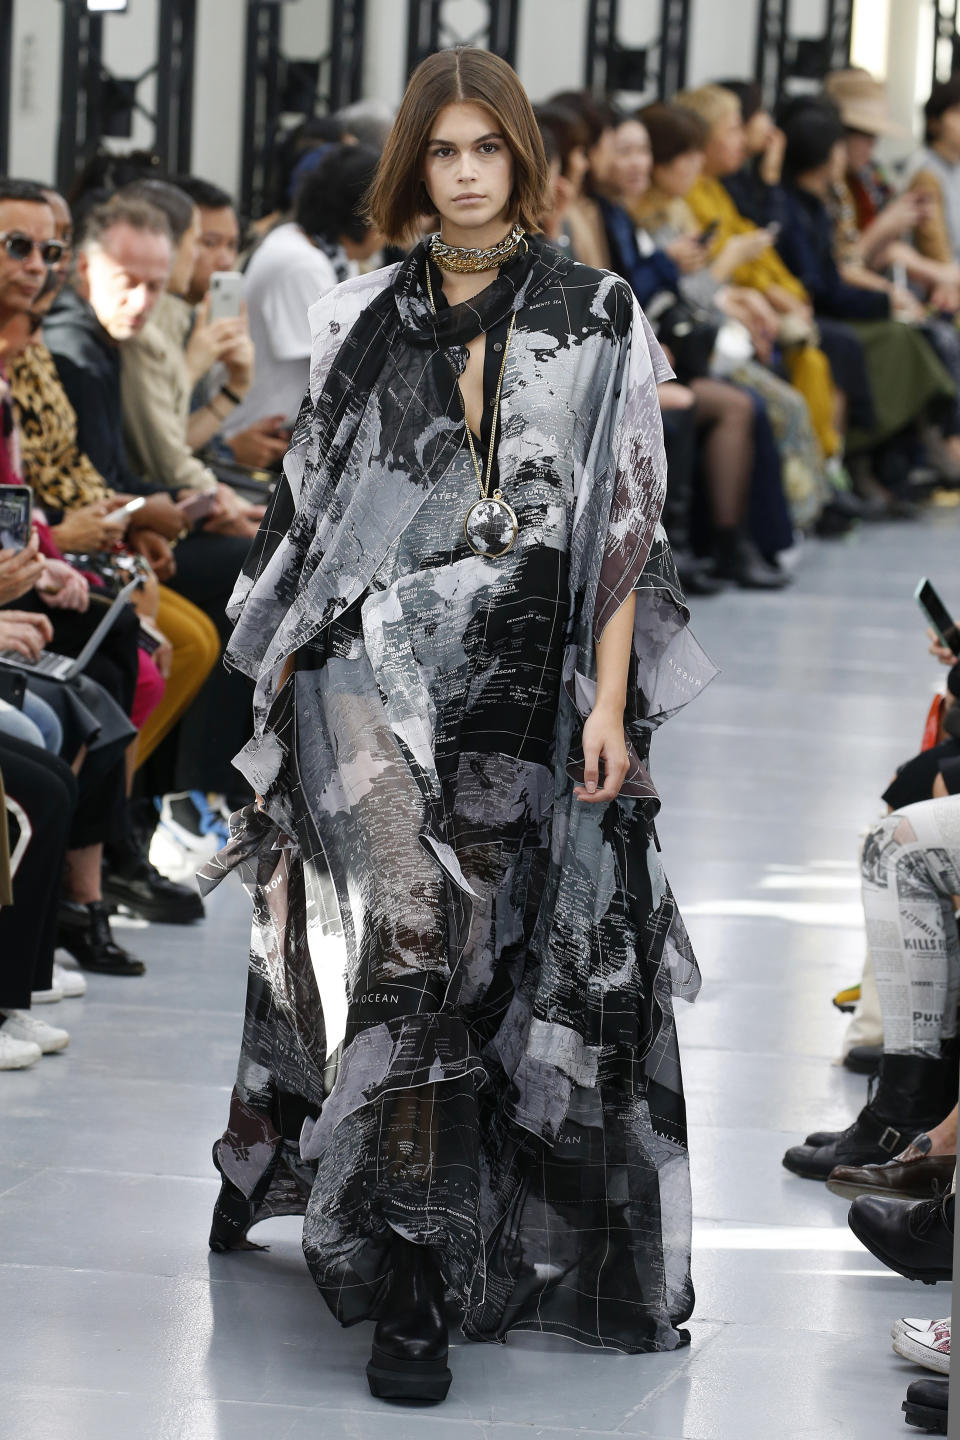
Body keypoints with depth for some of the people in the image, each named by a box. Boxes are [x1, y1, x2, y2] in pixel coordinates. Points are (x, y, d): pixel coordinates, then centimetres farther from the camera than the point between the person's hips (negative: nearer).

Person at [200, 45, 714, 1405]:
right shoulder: (363, 320, 9)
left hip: (518, 700, 0)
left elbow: (623, 518, -1)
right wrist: (281, 670, 10)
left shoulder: (597, 318, 3)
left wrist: (610, 698, -7)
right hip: (371, 679, 0)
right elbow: (314, 502, 15)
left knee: (479, 957, 2)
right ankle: (406, 1288, -15)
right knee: (406, 934, -16)